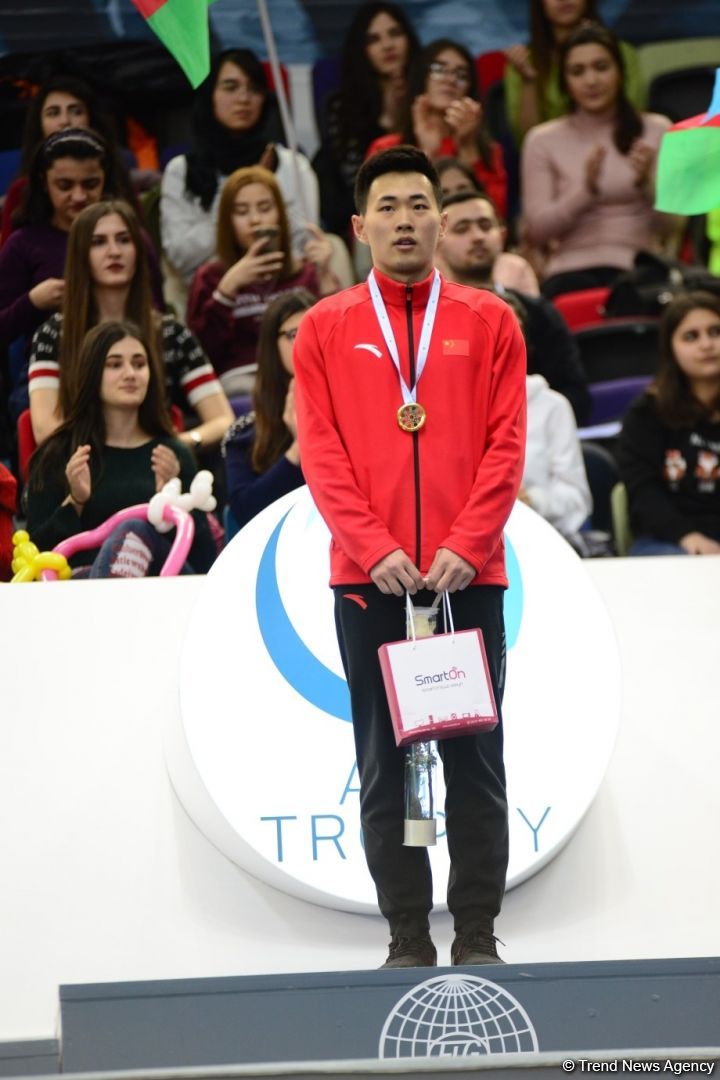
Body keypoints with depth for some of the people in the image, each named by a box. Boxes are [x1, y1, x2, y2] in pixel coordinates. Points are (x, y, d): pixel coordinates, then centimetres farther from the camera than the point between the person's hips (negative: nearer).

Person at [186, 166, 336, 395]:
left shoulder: (305, 272, 22)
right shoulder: (211, 277, 18)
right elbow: (202, 351, 0)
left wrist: (325, 277, -5)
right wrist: (228, 287, -7)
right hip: (241, 378, -2)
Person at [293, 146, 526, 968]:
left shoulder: (488, 321, 8)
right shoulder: (325, 329, 8)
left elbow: (505, 445, 1)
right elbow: (321, 454, 1)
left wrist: (465, 546, -11)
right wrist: (376, 550, -11)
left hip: (468, 575, 0)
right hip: (368, 576, 0)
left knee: (475, 760, 0)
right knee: (383, 764, 1)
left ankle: (477, 938, 5)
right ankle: (407, 940, 5)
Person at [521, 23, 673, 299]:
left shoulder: (655, 131, 12)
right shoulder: (543, 140, 9)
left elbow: (666, 225, 5)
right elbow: (537, 230, 0)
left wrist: (646, 182, -16)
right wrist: (587, 189, -15)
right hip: (573, 271, -1)